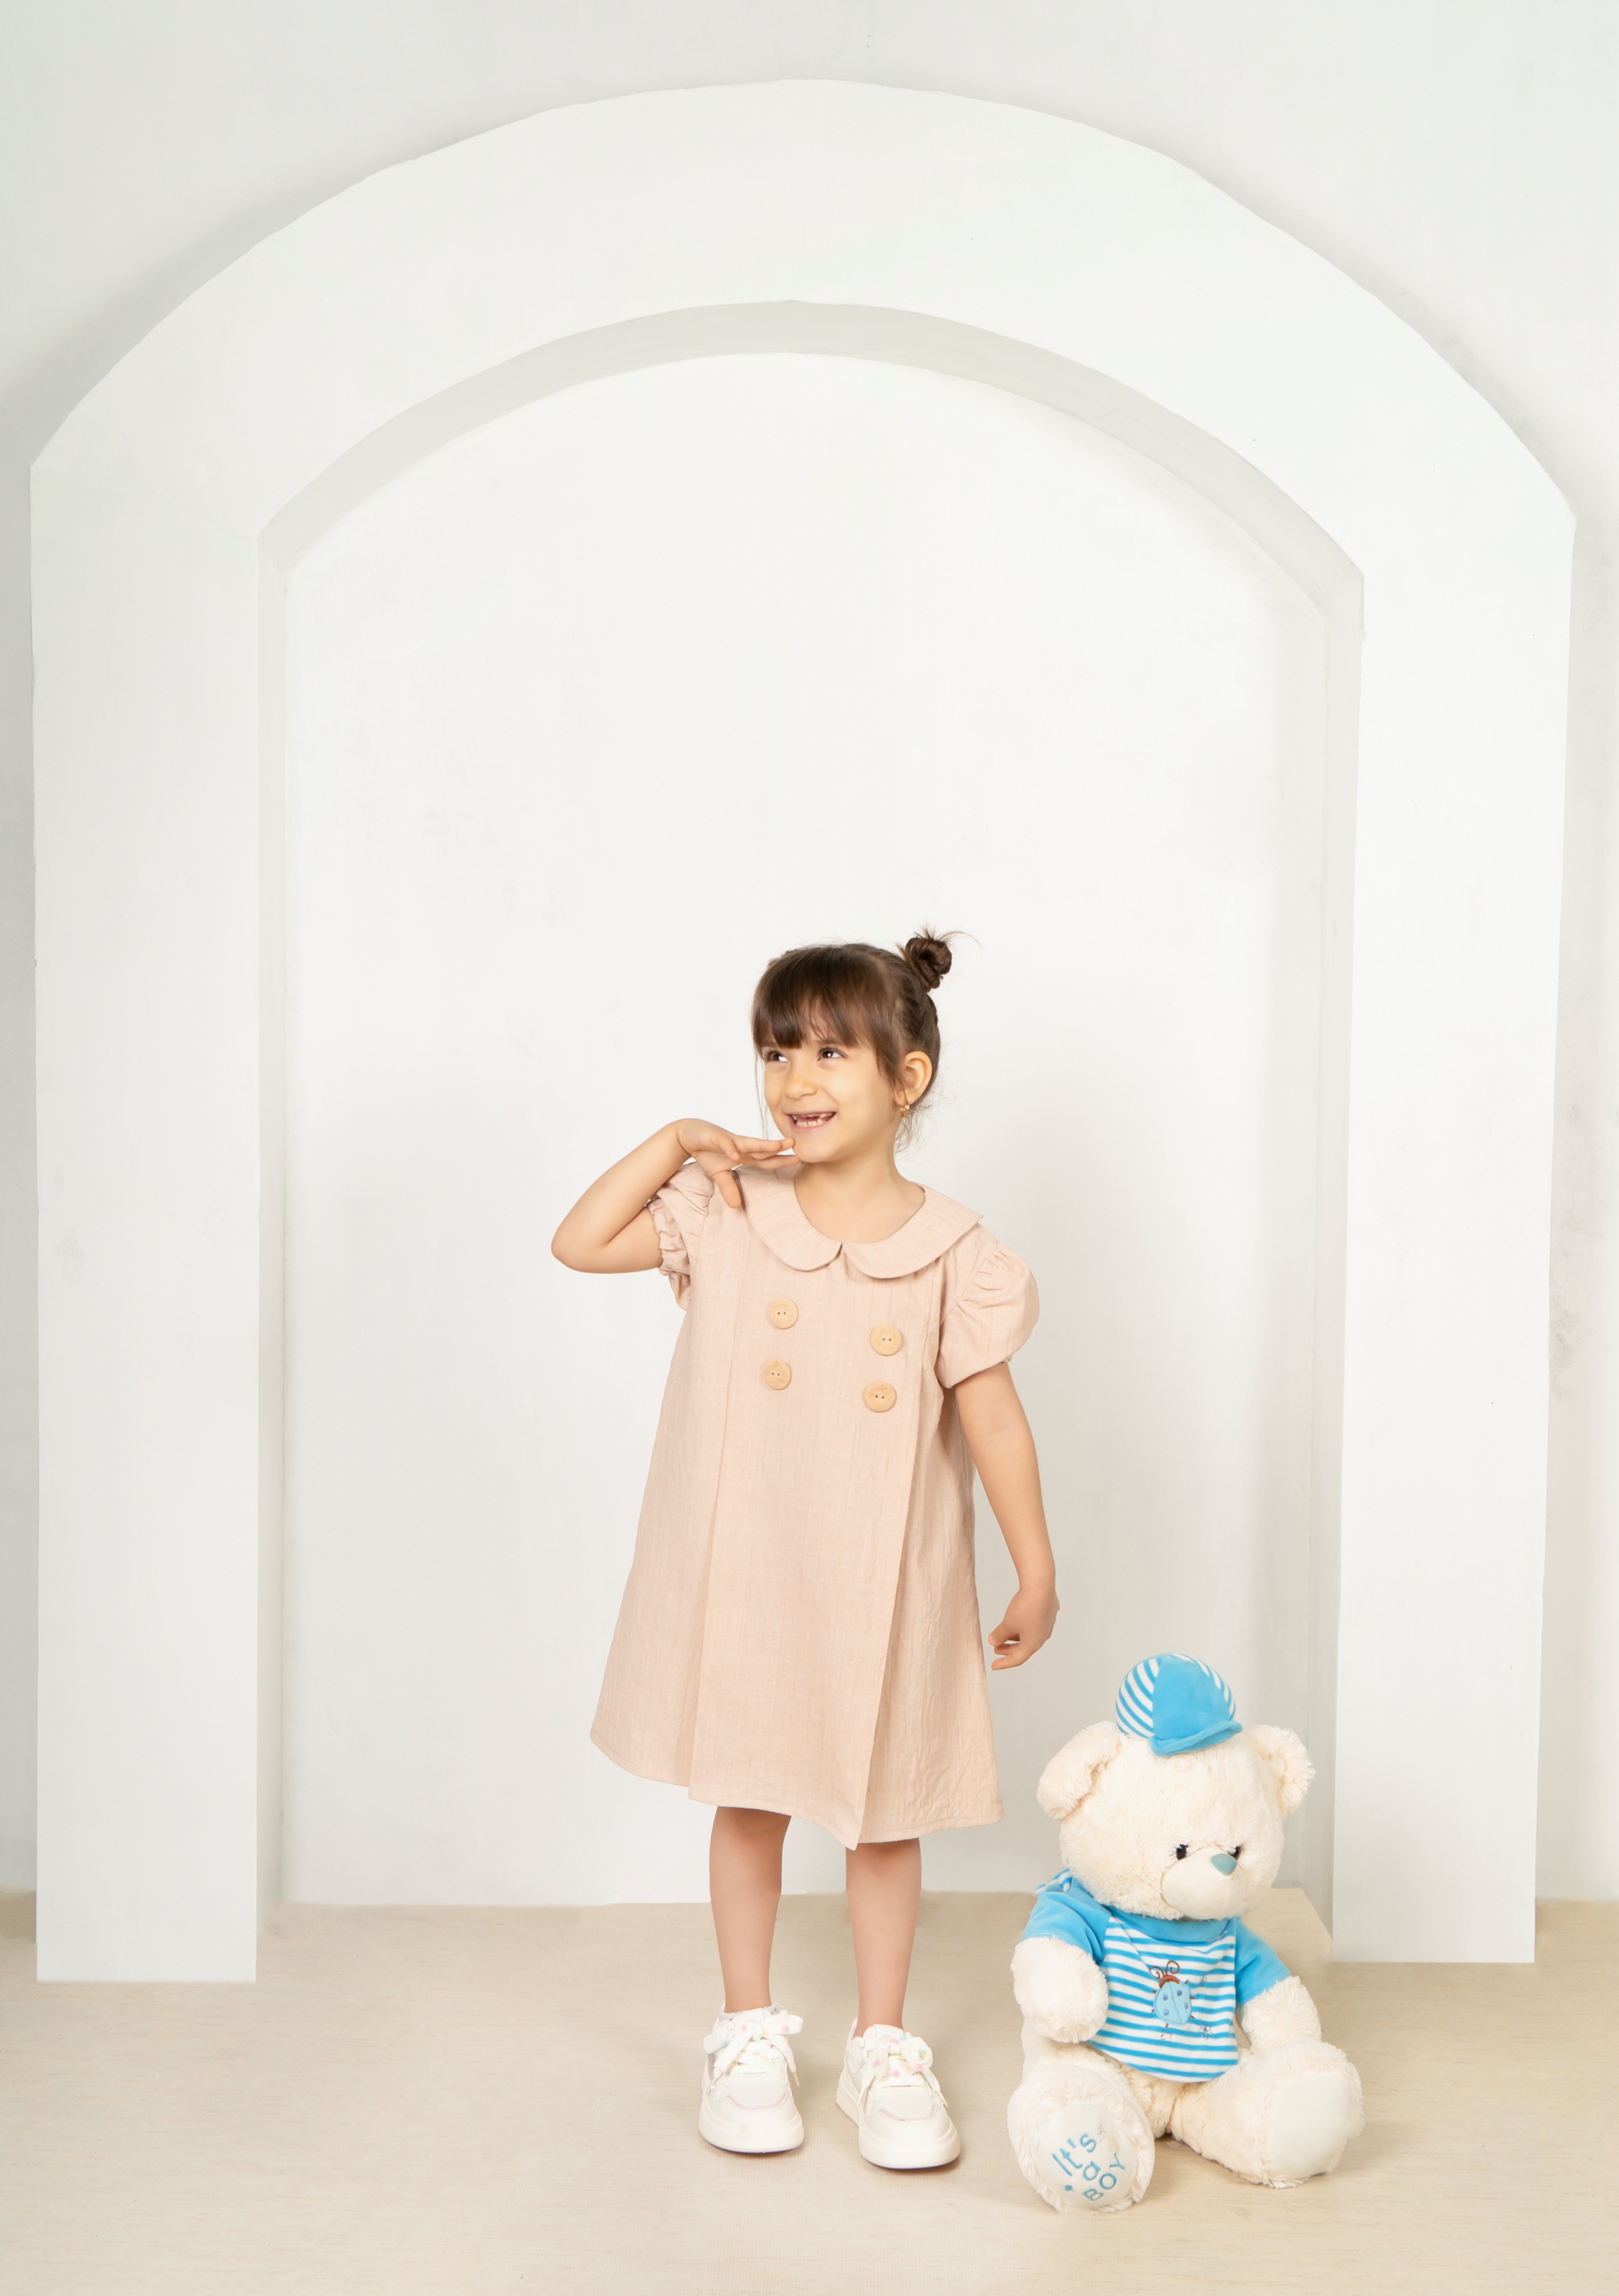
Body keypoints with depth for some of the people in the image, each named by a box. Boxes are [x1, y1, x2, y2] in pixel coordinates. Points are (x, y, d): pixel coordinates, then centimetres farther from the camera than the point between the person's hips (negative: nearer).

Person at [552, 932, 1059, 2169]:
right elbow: (579, 1243, -3)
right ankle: (750, 2033, 32)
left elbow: (995, 1419, -5)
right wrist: (676, 1141, -10)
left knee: (885, 1810, 12)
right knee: (748, 1800, 14)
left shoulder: (950, 1252, -9)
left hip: (884, 1582, -1)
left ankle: (883, 2047, 29)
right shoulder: (726, 1211, -5)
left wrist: (1037, 1573, -3)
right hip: (742, 1569, 1)